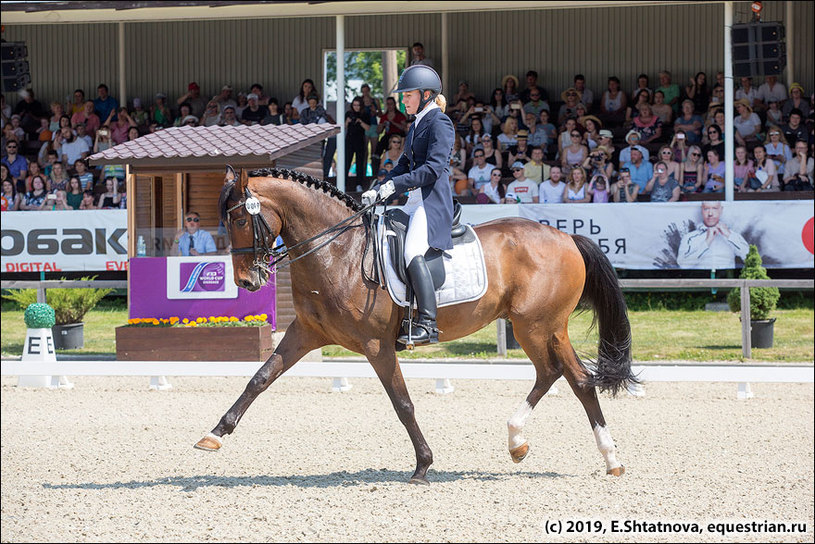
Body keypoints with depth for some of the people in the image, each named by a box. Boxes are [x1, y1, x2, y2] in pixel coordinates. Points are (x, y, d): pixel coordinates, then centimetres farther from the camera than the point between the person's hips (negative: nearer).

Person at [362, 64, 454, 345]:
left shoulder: (439, 123, -8)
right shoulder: (416, 125, 21)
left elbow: (433, 168, -19)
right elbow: (405, 165, 25)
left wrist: (394, 185, -22)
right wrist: (377, 190, 12)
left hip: (433, 202, -11)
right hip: (414, 203, 11)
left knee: (413, 254, -28)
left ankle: (427, 324, -34)